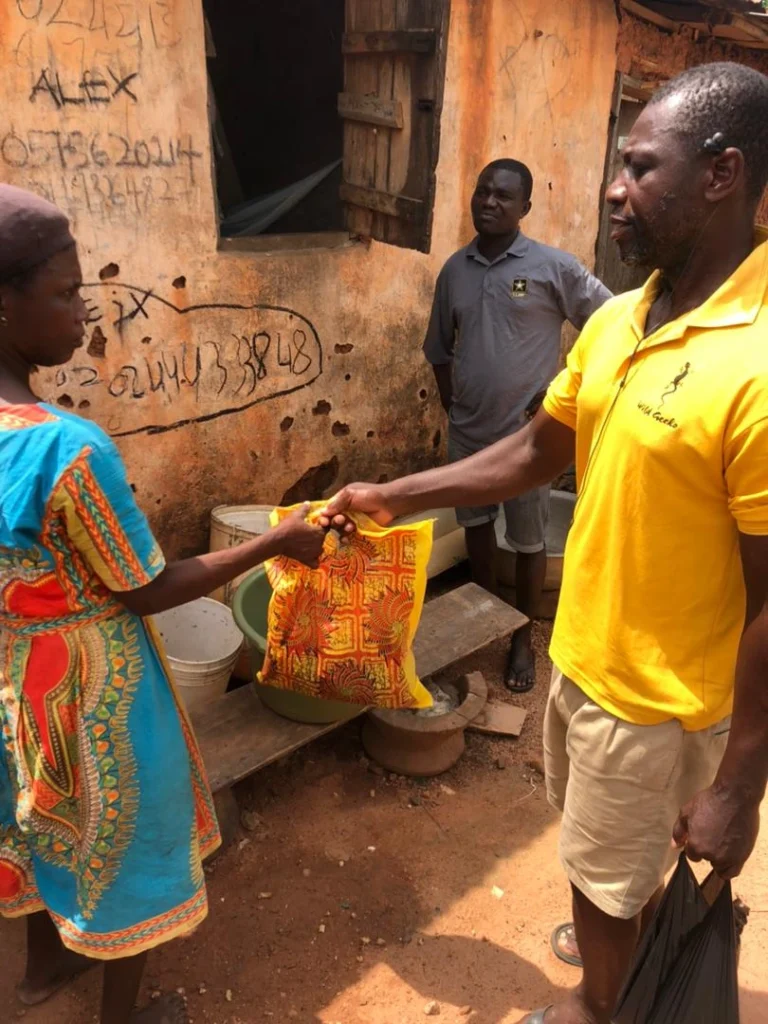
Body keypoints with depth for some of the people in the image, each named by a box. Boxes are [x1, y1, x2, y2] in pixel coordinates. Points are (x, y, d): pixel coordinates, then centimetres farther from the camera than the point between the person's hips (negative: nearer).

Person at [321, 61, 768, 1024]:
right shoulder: (614, 320, -2)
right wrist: (392, 496, 7)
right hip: (580, 651, 8)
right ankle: (629, 939, 62)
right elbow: (534, 453, 8)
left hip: (660, 694, -7)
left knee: (607, 873, 19)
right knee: (599, 845, 31)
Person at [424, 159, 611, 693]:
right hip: (467, 431, 5)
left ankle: (524, 638, 28)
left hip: (525, 433, -4)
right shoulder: (454, 269, 4)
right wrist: (451, 404, 7)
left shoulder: (553, 266, -10)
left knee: (528, 540, 8)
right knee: (476, 524, 17)